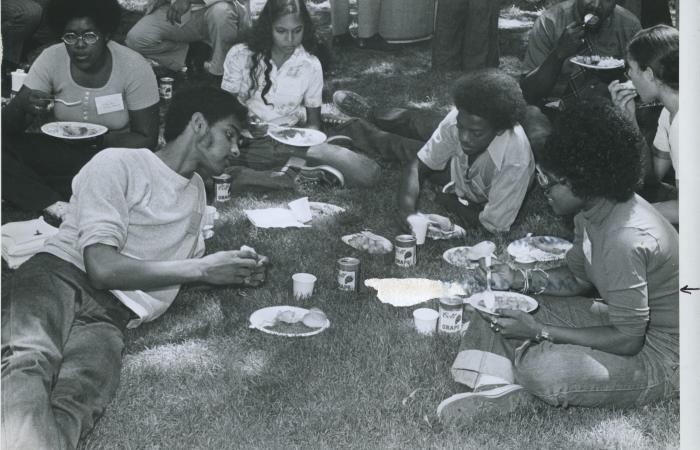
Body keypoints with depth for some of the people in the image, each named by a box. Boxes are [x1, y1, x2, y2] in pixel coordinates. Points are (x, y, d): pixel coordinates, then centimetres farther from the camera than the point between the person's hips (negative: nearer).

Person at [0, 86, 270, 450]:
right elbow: (102, 268, -11)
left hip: (111, 317, 5)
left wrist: (234, 272, 17)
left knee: (76, 404, -32)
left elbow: (186, 266, 39)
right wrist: (202, 269, -5)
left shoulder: (196, 190, 28)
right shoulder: (118, 164, 1)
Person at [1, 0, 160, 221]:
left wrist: (98, 140, -27)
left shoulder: (134, 67, -14)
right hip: (61, 151, 3)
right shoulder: (51, 59, -8)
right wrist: (23, 106, -33)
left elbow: (147, 140, -11)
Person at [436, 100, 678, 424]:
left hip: (661, 357, -10)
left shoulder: (625, 239, -33)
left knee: (540, 367, -34)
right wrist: (521, 280, -5)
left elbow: (627, 340, -27)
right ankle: (496, 386, -14)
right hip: (622, 320, 10)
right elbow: (577, 276, 13)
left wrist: (539, 331, -25)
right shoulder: (591, 211, -4)